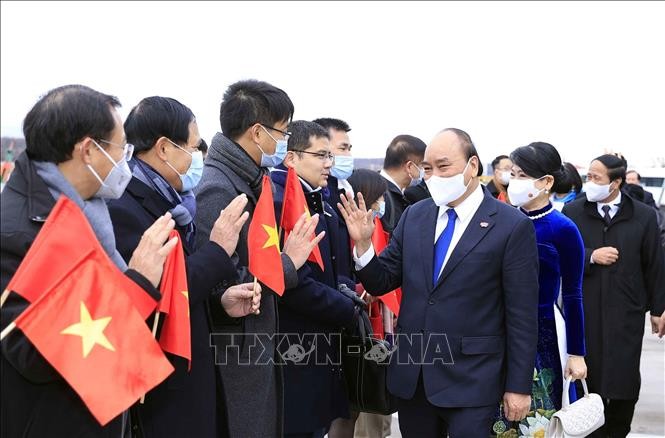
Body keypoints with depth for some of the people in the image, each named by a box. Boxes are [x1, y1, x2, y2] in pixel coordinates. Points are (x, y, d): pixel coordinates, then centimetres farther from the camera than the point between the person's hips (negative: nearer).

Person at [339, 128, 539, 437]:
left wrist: (519, 386, -7)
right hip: (411, 374, 5)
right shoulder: (414, 216, 6)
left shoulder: (512, 226, -8)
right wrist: (363, 243, -10)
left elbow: (522, 315, -8)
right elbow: (381, 283, 8)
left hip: (471, 379, -5)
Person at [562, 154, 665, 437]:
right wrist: (591, 256, -13)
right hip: (584, 312, 0)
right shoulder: (572, 211, 2)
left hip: (626, 312, 0)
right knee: (591, 377, 5)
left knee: (625, 379, 3)